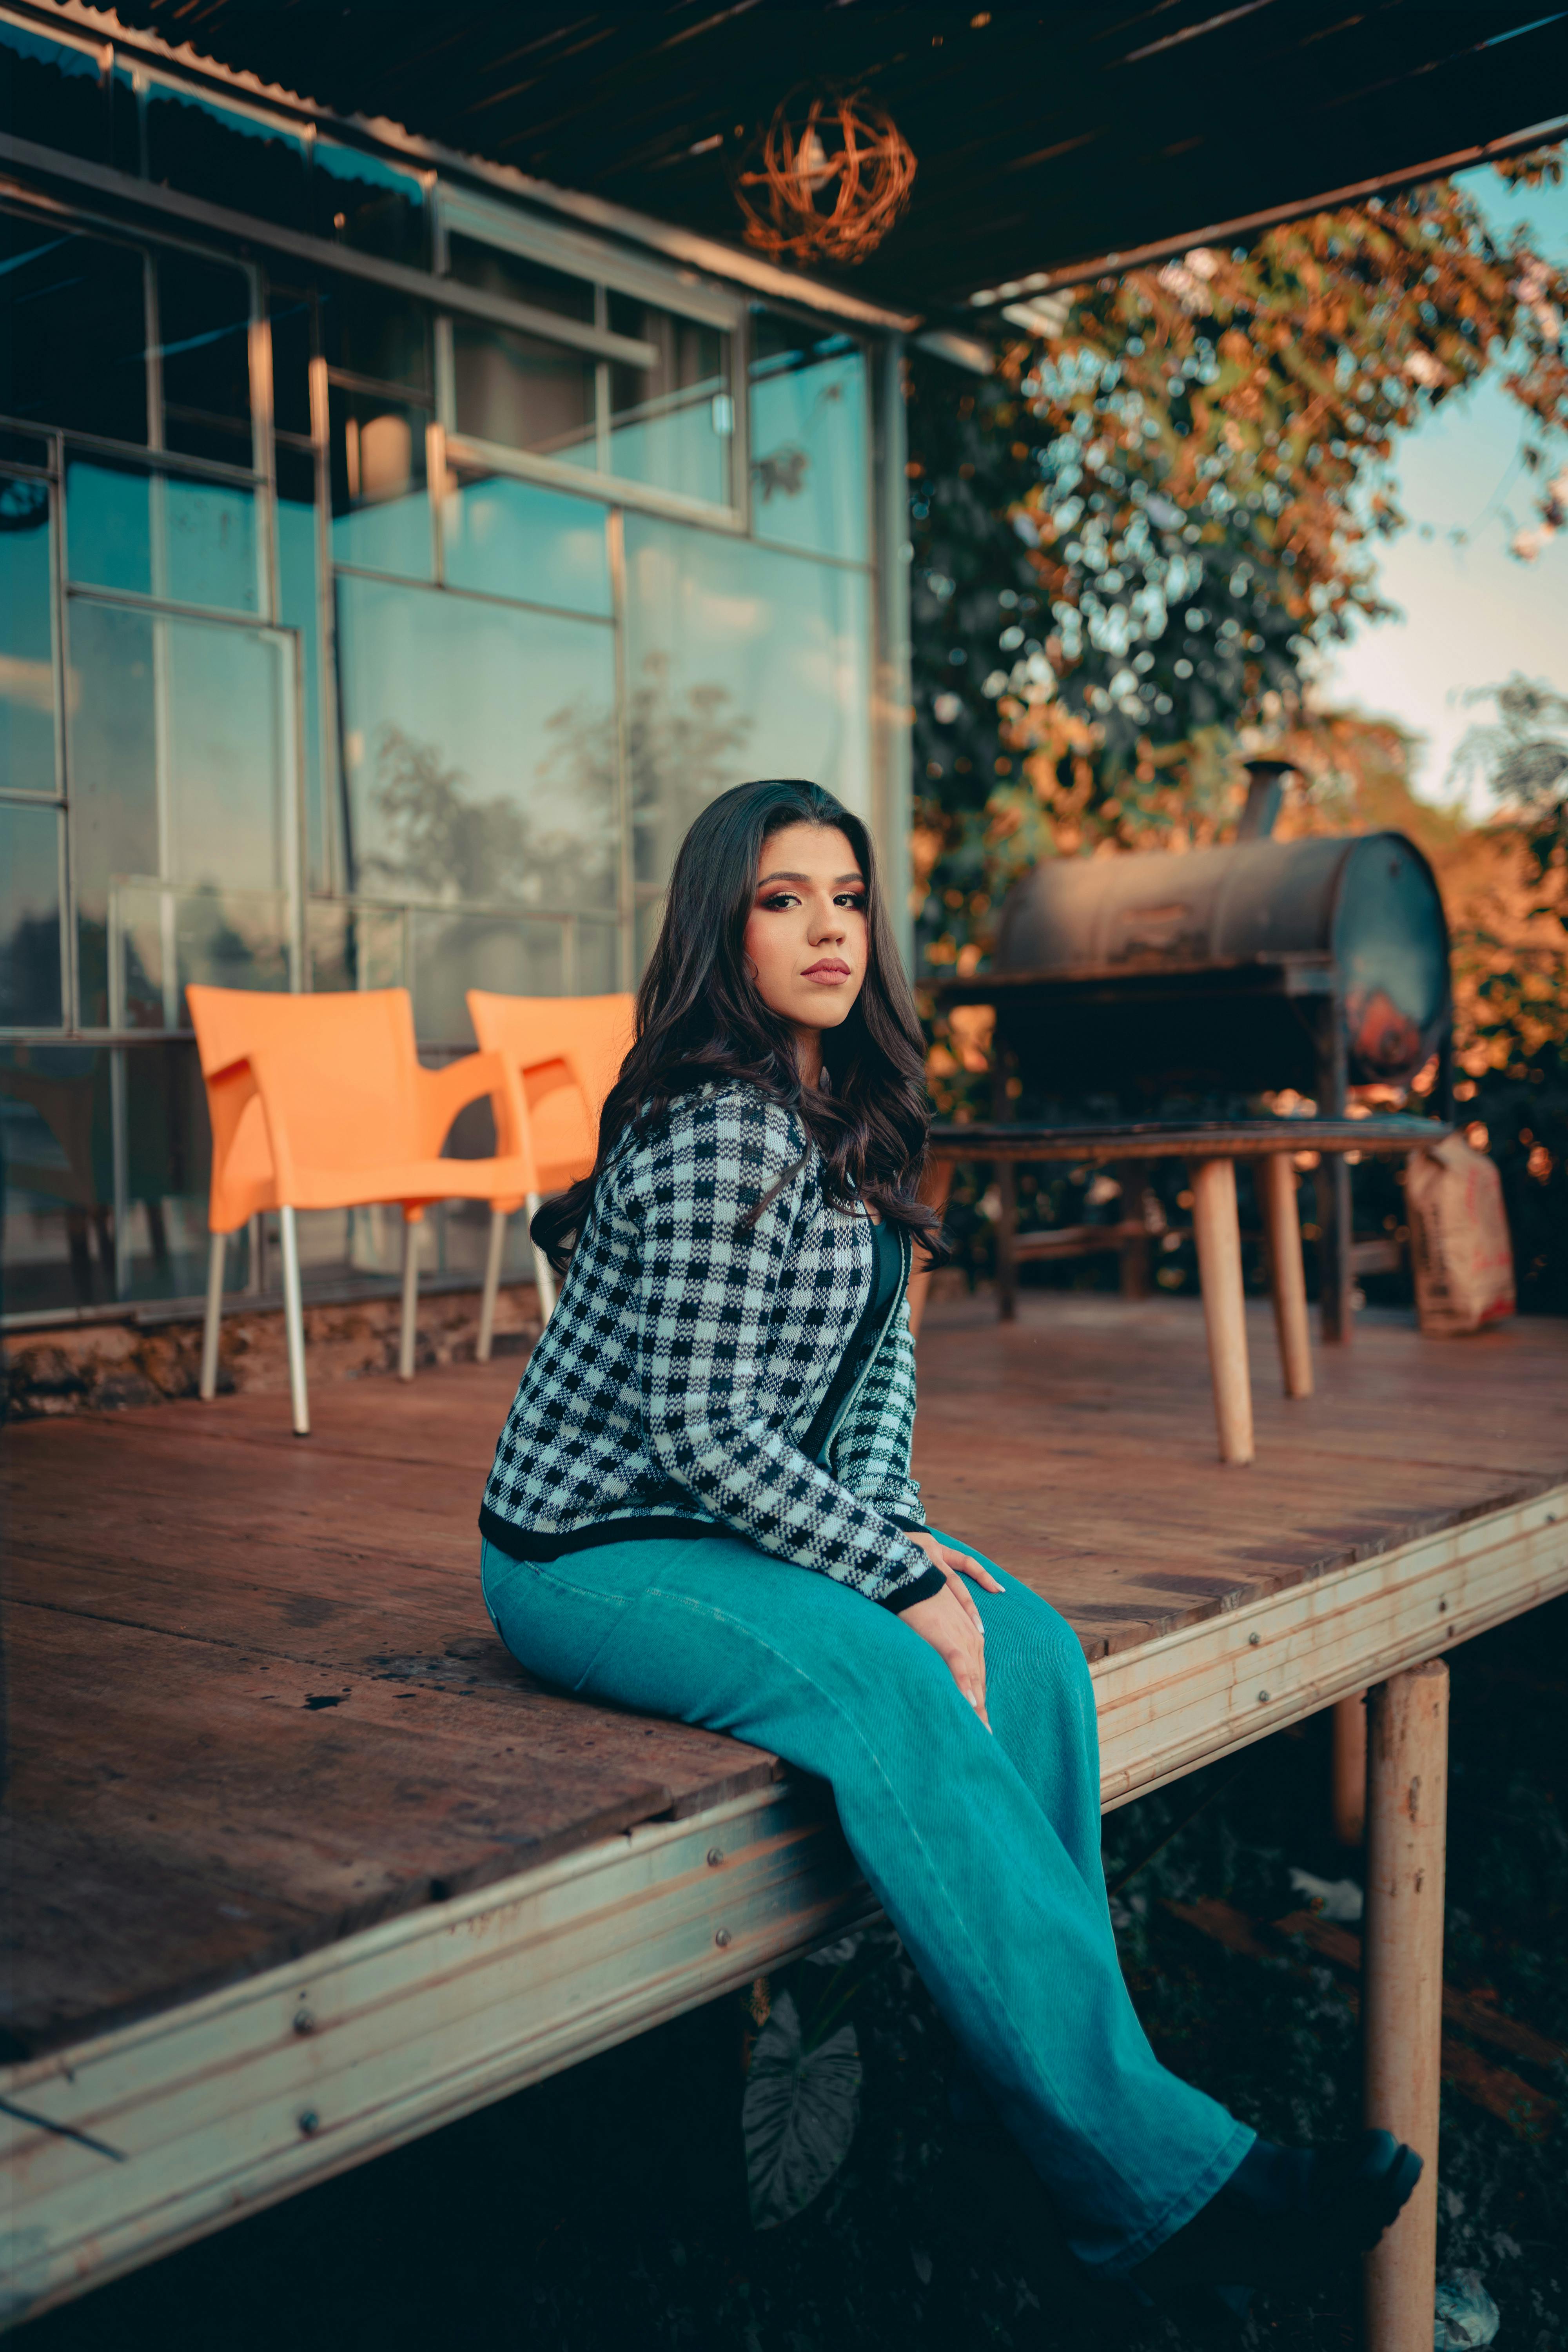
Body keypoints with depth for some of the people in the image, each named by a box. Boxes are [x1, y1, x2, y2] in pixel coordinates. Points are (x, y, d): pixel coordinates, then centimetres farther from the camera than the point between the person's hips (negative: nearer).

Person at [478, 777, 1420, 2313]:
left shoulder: (845, 1112, 7)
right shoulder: (716, 1132, -21)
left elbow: (881, 1350, 11)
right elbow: (697, 1426, -23)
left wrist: (892, 1526, -6)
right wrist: (897, 1579, -20)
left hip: (744, 1510, 8)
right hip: (593, 1550, -8)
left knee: (1027, 1650, -17)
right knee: (893, 1692, -31)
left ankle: (1061, 2071, -10)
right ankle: (1152, 2179, -26)